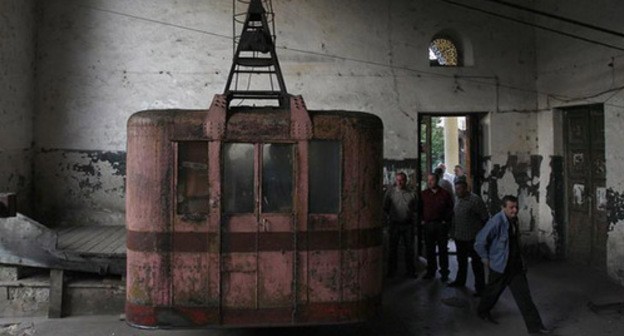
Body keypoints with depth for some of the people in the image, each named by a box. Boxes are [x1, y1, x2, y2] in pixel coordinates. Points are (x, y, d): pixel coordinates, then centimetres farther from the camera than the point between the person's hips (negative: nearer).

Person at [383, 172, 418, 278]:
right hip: (395, 224, -1)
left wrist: (412, 218, 4)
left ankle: (410, 270, 19)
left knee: (409, 248, 8)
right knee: (393, 248, 6)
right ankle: (391, 271, 17)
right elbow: (385, 208, 6)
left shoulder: (411, 193, 3)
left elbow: (415, 208, 12)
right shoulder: (390, 192, -1)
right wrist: (390, 217, 2)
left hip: (408, 224, 1)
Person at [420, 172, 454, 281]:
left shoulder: (445, 193, 0)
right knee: (429, 249, 8)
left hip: (441, 224, -2)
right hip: (428, 225, 2)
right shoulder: (423, 194, 6)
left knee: (443, 249, 3)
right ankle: (431, 271, 20)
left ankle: (444, 273, 12)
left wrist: (446, 220, -4)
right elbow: (420, 208, 11)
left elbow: (450, 208, 3)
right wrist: (422, 220, 2)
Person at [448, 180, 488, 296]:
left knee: (476, 263, 1)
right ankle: (460, 281, 39)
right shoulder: (457, 199, 5)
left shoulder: (475, 200, -18)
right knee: (461, 260, 23)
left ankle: (480, 287, 10)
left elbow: (485, 218, -15)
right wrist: (452, 232, 15)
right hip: (459, 236, 8)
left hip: (472, 238, -7)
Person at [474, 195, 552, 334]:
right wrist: (485, 259, -12)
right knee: (493, 292, 14)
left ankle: (534, 326, 9)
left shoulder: (514, 220, 2)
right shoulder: (496, 222, -24)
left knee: (524, 295, 5)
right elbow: (480, 241, -20)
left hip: (516, 265, 6)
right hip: (500, 266, -6)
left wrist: (519, 259, 18)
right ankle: (483, 311, 41)